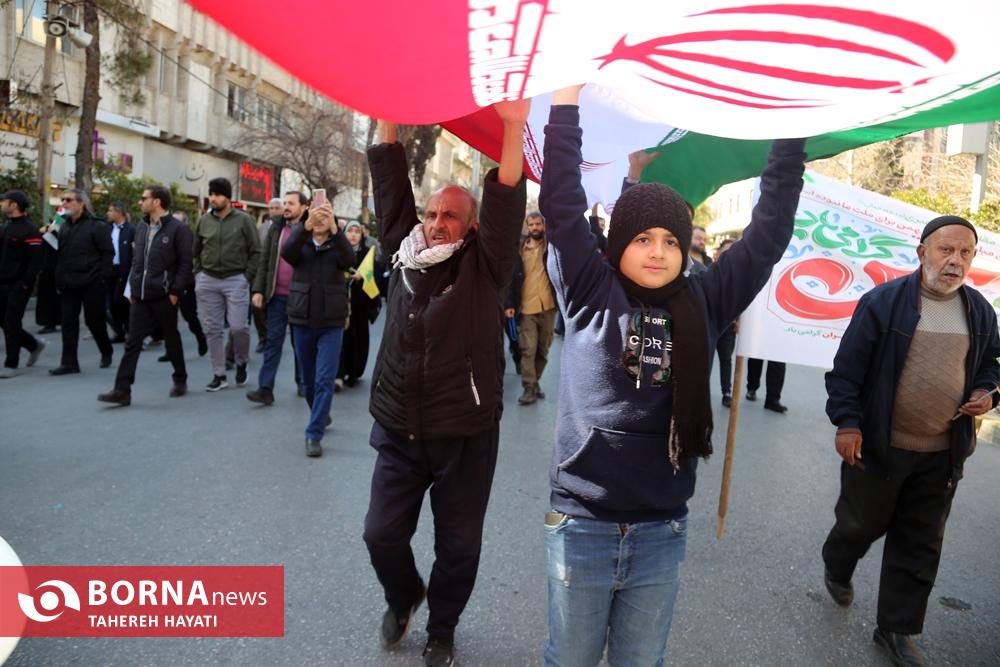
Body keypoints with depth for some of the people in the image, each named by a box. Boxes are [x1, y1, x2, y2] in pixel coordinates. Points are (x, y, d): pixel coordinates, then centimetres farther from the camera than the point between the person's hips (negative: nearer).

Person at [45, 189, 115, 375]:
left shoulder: (97, 226, -6)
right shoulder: (63, 227, 14)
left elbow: (108, 253, -9)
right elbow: (59, 254, 20)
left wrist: (102, 278, -13)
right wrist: (59, 279, 8)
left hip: (91, 284, -6)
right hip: (69, 284, 6)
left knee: (94, 320, 3)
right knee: (69, 323, 3)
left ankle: (106, 352, 26)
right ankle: (69, 362, 7)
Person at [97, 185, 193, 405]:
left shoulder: (178, 229, -9)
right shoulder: (142, 227, 13)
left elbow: (186, 263, -11)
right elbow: (137, 260, 19)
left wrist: (175, 291, -14)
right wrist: (132, 287, 13)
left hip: (163, 296, -6)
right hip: (140, 296, 6)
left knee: (171, 339, 9)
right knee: (132, 342, 1)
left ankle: (180, 380, 27)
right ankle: (122, 390, 0)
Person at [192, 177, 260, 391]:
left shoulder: (244, 220, -3)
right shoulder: (203, 221, 7)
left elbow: (255, 252, -2)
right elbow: (196, 252, 17)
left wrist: (247, 277, -8)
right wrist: (198, 275, 7)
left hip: (236, 280, -3)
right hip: (207, 281, 3)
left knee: (238, 327, -8)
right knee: (213, 330, 4)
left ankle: (241, 363, 20)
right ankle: (219, 375, 13)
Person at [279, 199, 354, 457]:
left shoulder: (337, 244, 2)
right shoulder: (301, 241, 4)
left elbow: (349, 260, -22)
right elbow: (286, 252, -20)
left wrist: (334, 228, -36)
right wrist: (306, 225, -36)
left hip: (331, 322, -2)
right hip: (302, 319, 2)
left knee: (325, 379, -7)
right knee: (307, 379, 14)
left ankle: (314, 434, -2)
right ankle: (321, 416, 37)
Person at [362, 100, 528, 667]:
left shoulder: (484, 268, -5)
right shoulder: (405, 254, 5)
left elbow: (507, 205, -17)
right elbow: (392, 188, 4)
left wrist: (514, 128, -28)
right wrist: (388, 119, 1)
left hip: (465, 438, -3)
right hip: (399, 434, 3)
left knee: (459, 547, 11)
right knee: (383, 535, 10)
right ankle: (403, 597, 42)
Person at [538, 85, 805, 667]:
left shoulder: (702, 306, 0)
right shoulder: (590, 296, -6)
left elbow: (768, 235, 2)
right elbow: (562, 204, -11)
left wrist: (791, 134, 0)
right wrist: (567, 97, -13)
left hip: (662, 532, 2)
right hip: (582, 525, -1)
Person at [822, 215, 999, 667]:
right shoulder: (883, 301, -11)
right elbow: (847, 367, -11)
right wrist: (847, 423, -16)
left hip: (942, 454, 5)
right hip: (878, 444, -4)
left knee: (920, 545, 12)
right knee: (862, 524, 12)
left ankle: (896, 629, 28)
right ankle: (836, 568, 45)